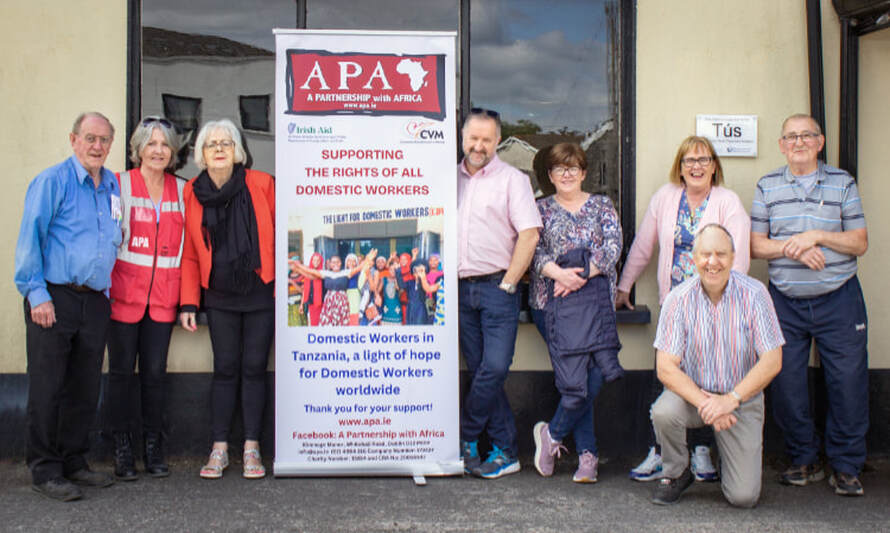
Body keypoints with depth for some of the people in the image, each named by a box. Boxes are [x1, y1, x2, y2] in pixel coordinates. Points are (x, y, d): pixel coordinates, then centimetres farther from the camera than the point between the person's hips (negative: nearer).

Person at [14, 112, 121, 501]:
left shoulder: (114, 187, 13)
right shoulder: (52, 181, -4)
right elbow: (29, 239, -8)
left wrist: (111, 293, 14)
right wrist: (37, 294, -13)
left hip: (95, 301, 6)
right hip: (54, 299, -6)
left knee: (85, 389, 11)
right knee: (48, 388, -1)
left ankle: (74, 462, 23)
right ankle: (45, 471, 9)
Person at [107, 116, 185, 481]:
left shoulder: (182, 190, 9)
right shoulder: (119, 184, 1)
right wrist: (105, 285, -7)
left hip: (163, 296, 2)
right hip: (124, 292, -2)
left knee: (155, 371, 5)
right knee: (122, 370, 4)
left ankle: (153, 447, 17)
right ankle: (122, 448, 16)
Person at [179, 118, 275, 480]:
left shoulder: (260, 184, -5)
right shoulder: (192, 193, 1)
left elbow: (280, 235, 0)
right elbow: (189, 254, 6)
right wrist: (189, 302, 2)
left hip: (261, 294, -1)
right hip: (220, 298, 1)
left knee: (254, 369, 5)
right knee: (225, 369, 5)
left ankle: (252, 448, 15)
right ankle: (219, 449, 15)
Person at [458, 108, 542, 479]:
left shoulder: (512, 179, 1)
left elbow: (529, 234, -7)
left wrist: (507, 284, -11)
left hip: (497, 287, -4)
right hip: (460, 289, 4)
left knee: (494, 368, -10)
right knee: (481, 371, 6)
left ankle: (464, 439, 10)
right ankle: (505, 451, 14)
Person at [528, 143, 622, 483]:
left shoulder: (601, 206, 17)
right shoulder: (541, 209, 16)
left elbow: (613, 247, 4)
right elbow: (533, 250, 3)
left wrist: (582, 275, -9)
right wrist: (559, 273, -15)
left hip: (595, 295, 2)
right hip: (553, 300, -2)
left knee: (593, 376, -9)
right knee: (574, 380, -12)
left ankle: (552, 434, 11)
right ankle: (587, 453, 4)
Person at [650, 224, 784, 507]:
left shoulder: (754, 294, -12)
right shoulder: (679, 299, -12)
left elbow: (772, 361, -14)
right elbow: (666, 368, -14)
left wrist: (730, 400, -23)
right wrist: (703, 402, -27)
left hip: (742, 399, 0)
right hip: (692, 392, 1)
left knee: (744, 497, -10)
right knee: (663, 411, -34)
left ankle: (749, 454, 27)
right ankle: (676, 473, -1)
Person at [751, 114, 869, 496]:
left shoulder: (842, 183, 5)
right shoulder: (767, 187, 7)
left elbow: (860, 243, 1)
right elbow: (755, 246, 4)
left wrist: (816, 236, -14)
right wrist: (792, 248, -14)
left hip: (838, 298, -1)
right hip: (786, 302, 1)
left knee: (848, 381, -1)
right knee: (786, 383, 3)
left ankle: (846, 467, 15)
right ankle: (804, 461, 20)